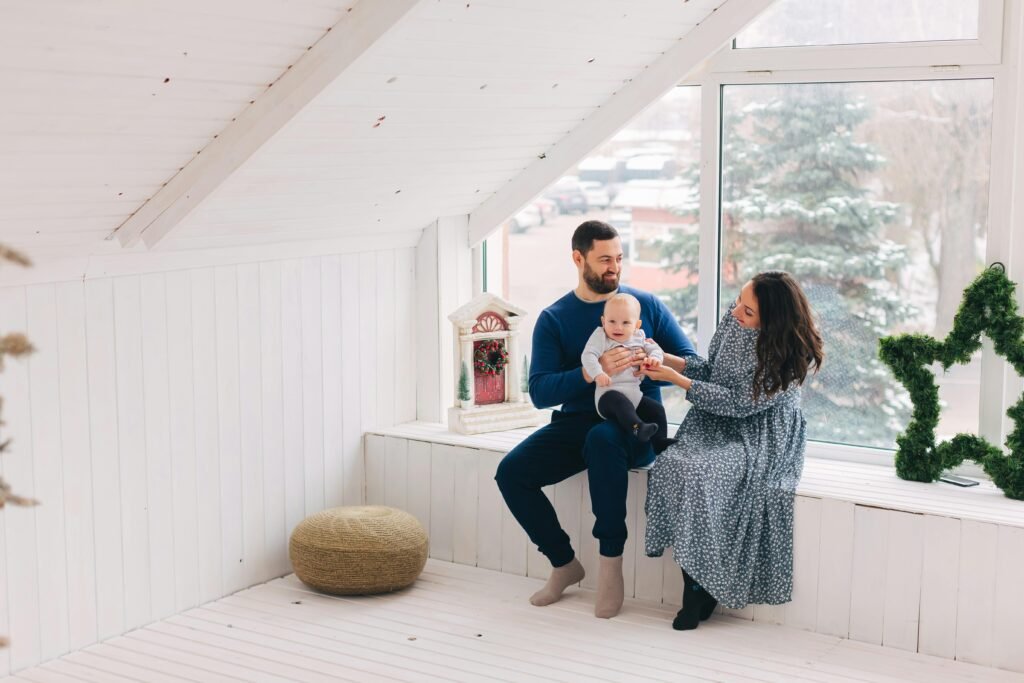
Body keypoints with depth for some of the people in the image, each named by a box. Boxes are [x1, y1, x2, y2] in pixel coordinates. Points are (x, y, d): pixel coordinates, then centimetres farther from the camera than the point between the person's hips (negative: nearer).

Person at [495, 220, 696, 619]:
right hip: (577, 422, 3)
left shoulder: (647, 305, 4)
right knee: (511, 473, -19)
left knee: (602, 439, -37)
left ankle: (611, 560, -23)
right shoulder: (553, 320, 3)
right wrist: (592, 373, -28)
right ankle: (563, 563, 1)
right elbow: (540, 392, -11)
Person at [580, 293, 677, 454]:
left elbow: (655, 349, 16)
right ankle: (637, 427, -54)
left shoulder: (639, 337, 14)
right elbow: (588, 355, -12)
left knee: (657, 409, -2)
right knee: (620, 402, -38)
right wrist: (598, 373, -29)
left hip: (634, 392, 6)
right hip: (610, 393, -6)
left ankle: (661, 442, 3)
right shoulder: (600, 336, -2)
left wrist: (654, 357, -10)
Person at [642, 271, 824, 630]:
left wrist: (675, 379, -17)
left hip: (762, 436, -5)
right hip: (717, 425, 6)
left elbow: (740, 402, -17)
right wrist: (664, 358, -4)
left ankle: (702, 588, -15)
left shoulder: (792, 353, -19)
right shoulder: (734, 318, -2)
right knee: (671, 465, -26)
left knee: (702, 474, -33)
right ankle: (695, 587, -19)